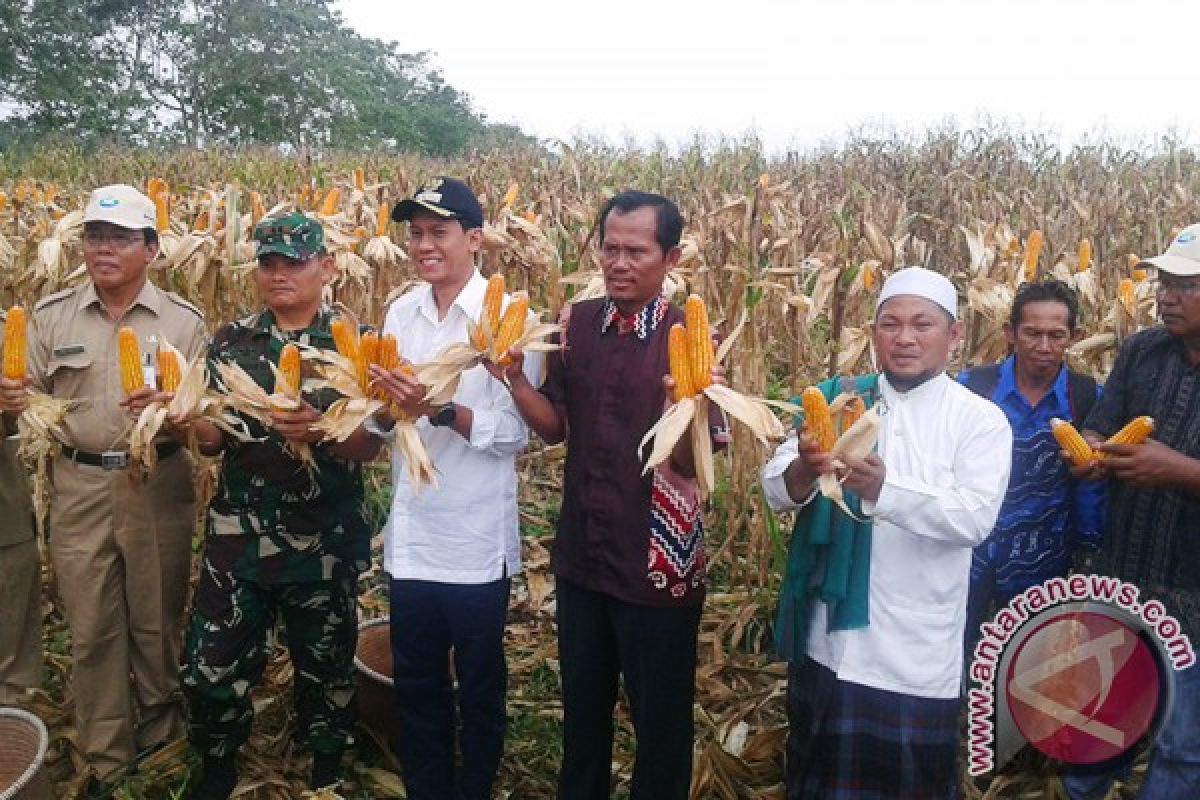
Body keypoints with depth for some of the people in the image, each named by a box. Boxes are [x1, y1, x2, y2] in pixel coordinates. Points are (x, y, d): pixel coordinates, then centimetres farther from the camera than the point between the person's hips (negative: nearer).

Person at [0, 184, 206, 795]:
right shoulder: (50, 317, 4)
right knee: (91, 629, 8)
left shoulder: (183, 322, -1)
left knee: (158, 622, 11)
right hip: (79, 488, 2)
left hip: (159, 485, -1)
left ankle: (161, 740, 33)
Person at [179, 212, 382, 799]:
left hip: (324, 542, -2)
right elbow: (213, 440, 4)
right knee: (210, 664, 10)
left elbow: (369, 447, -10)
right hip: (236, 536, 3)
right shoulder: (230, 342, 4)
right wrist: (191, 420, -18)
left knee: (325, 664, 13)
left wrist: (320, 428, -30)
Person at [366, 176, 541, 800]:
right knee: (415, 685, 19)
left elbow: (517, 432, -16)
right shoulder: (401, 313, 5)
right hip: (410, 536, 5)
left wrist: (440, 410, -28)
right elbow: (383, 423, 8)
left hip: (477, 541, -5)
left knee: (479, 688, 14)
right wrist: (389, 405, -14)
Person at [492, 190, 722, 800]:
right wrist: (513, 377, -12)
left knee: (660, 721, 13)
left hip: (659, 563, -4)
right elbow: (555, 427, 5)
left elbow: (693, 463, -17)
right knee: (581, 707, 24)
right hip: (580, 554, 5)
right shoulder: (576, 323, 0)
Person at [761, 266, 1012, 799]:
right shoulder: (839, 399, 2)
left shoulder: (981, 419, -4)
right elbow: (776, 491, -5)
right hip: (827, 642, 3)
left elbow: (976, 518, -17)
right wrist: (805, 470, -29)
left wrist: (882, 489, -33)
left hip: (918, 658, -2)